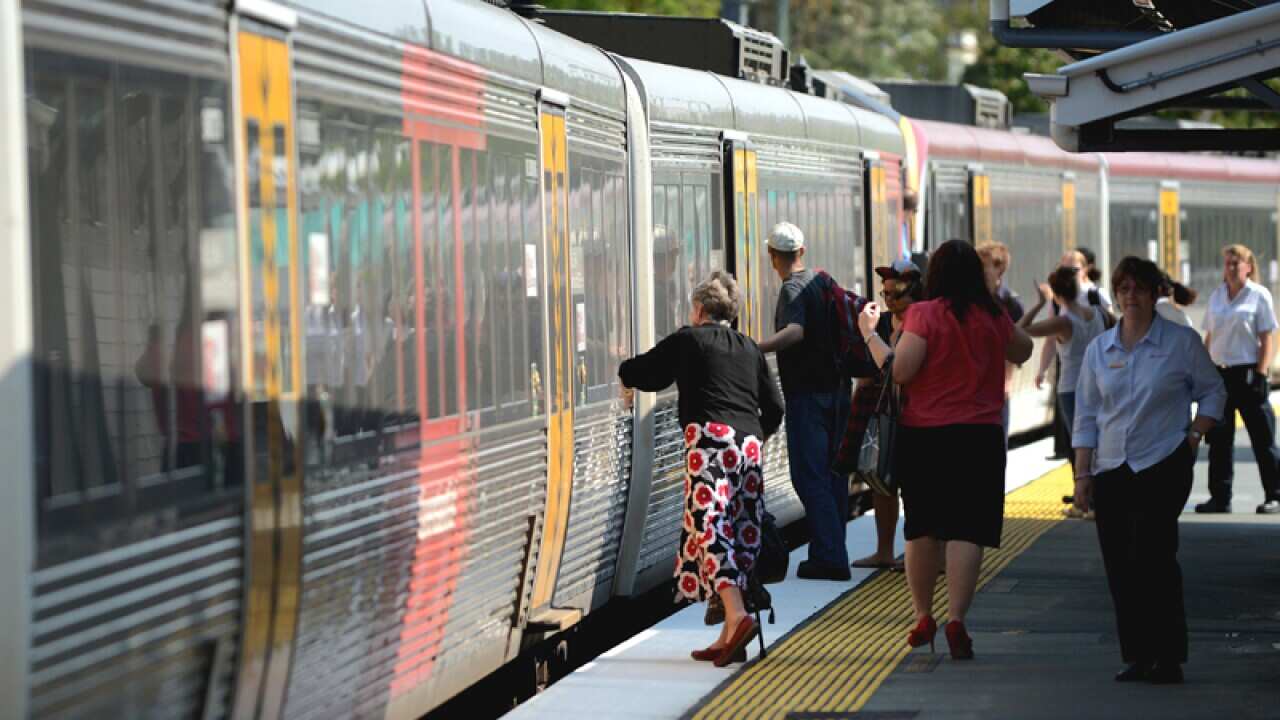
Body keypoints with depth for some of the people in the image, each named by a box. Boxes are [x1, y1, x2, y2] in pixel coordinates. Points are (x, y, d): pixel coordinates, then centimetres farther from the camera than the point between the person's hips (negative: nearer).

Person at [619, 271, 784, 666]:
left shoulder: (687, 340, 8)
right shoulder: (749, 348, 21)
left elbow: (642, 371, 16)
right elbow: (774, 409, 20)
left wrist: (626, 379, 38)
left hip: (711, 437, -6)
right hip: (749, 443, 6)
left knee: (709, 527, -14)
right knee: (740, 531, 6)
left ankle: (737, 615, -33)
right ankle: (729, 638, 5)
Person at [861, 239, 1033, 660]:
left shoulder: (925, 314, -8)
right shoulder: (993, 317, 3)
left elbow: (899, 370, -13)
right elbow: (1022, 351, 22)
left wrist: (869, 333, -2)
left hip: (924, 434, -1)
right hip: (979, 436, 1)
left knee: (923, 528, 14)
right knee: (966, 530, -4)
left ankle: (923, 616, 22)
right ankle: (956, 619, -16)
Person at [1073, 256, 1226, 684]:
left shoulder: (1181, 343, 0)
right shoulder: (1099, 350, 10)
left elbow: (1212, 391, 10)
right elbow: (1086, 416, 13)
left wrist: (1194, 436, -4)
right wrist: (1082, 476, 8)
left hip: (1163, 467, -4)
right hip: (1111, 471, 4)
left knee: (1152, 559, -14)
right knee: (1119, 568, 2)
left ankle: (1168, 658, -7)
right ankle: (1136, 657, 9)